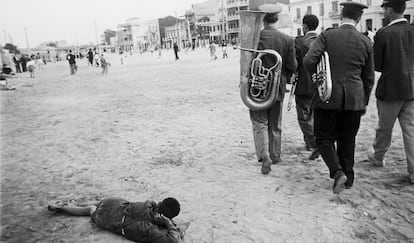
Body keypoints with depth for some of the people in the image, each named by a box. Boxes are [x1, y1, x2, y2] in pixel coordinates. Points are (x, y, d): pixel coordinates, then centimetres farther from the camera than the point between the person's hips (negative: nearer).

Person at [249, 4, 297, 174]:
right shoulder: (287, 40, -6)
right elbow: (292, 66, -3)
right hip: (278, 88, 2)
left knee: (259, 124, 7)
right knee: (275, 126, 16)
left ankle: (264, 157, -8)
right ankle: (275, 156, 29)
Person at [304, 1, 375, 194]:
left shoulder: (327, 36, -6)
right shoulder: (366, 42, 3)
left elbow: (308, 61, -18)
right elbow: (369, 78, 8)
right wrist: (364, 102, 20)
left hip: (328, 98, -3)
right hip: (354, 99, 3)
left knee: (324, 138, 10)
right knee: (347, 140, 16)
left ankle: (337, 172, -8)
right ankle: (348, 178, 27)